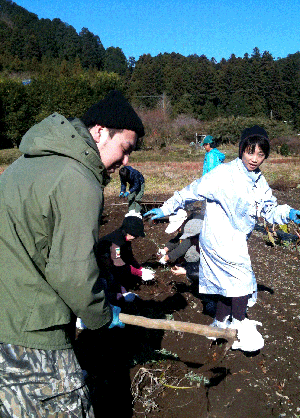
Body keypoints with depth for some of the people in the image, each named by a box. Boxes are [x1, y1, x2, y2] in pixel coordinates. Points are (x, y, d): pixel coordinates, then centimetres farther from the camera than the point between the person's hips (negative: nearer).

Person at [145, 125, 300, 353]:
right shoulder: (224, 174, -17)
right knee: (243, 276, -12)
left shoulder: (260, 183, 5)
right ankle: (240, 324, 7)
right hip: (218, 238, -8)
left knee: (231, 282, 14)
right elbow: (192, 191, -12)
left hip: (236, 241, 8)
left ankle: (220, 325, 33)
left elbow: (270, 210, 9)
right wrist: (165, 209, -7)